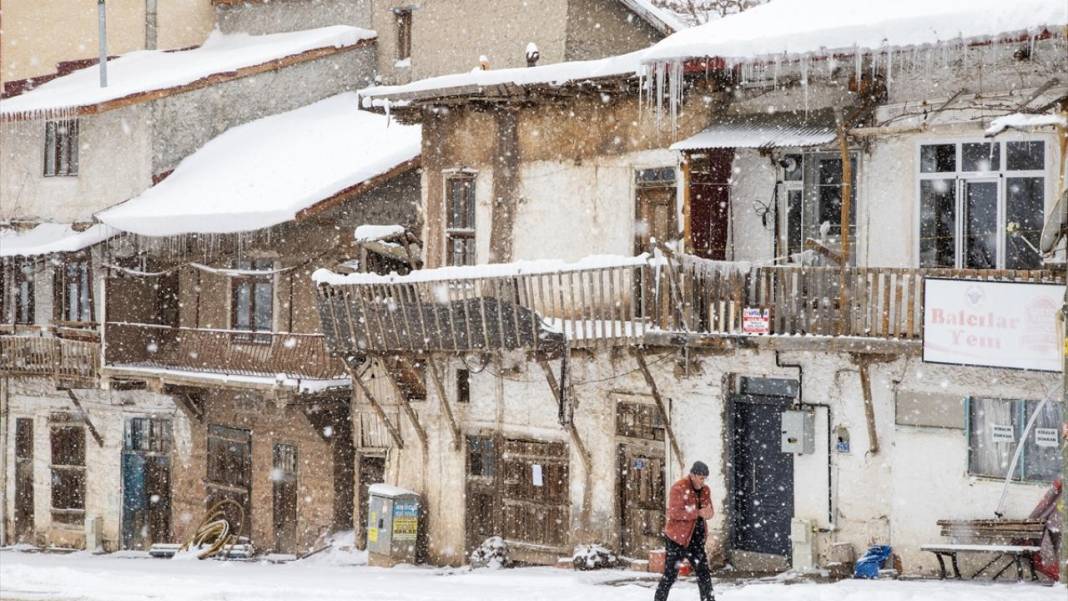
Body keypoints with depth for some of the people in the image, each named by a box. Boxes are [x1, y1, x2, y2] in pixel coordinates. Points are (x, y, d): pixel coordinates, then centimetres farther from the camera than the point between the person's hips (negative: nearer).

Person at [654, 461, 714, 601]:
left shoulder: (705, 490, 9)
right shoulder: (679, 488, -14)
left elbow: (710, 512, 10)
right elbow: (675, 512, -23)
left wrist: (708, 512, -16)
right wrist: (698, 512, -23)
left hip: (696, 539, 6)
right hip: (677, 538, -6)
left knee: (704, 573, 7)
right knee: (670, 574, -3)